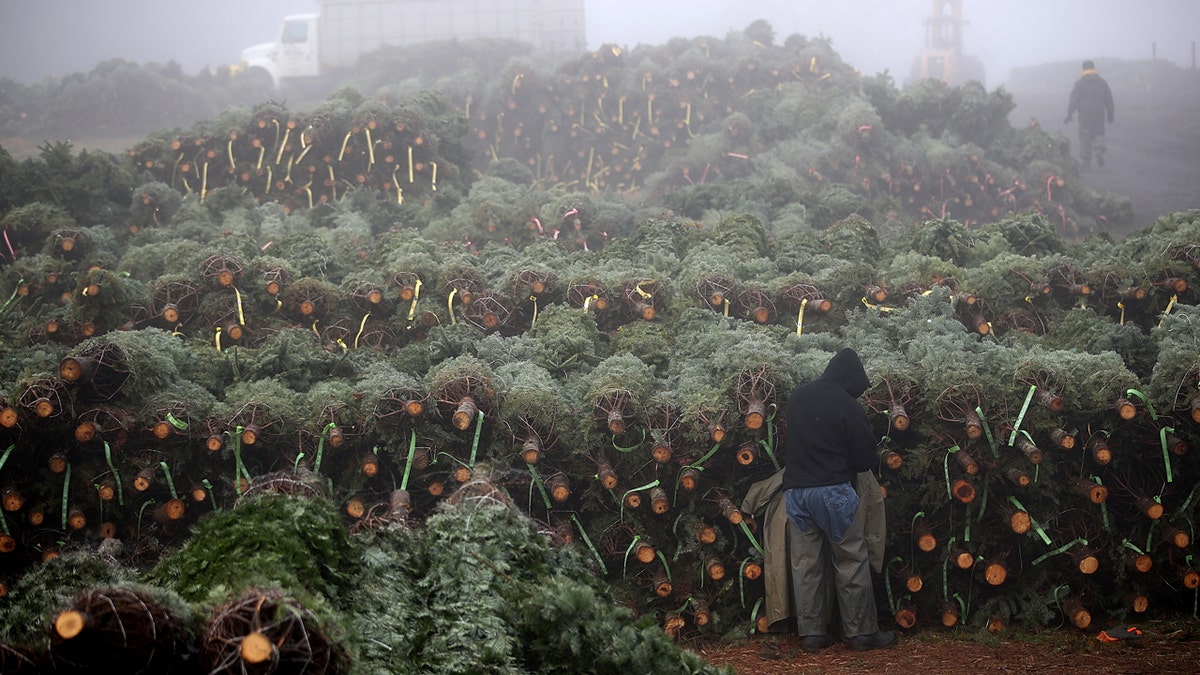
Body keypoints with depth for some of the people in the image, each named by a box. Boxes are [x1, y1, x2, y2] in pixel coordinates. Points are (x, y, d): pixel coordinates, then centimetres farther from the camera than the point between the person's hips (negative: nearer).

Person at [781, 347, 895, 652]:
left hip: (795, 489, 6)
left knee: (806, 562, 11)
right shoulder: (849, 407, -11)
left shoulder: (797, 396, 6)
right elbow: (865, 459, -4)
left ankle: (811, 633, 13)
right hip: (833, 490, -6)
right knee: (851, 562, 4)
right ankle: (861, 632, 7)